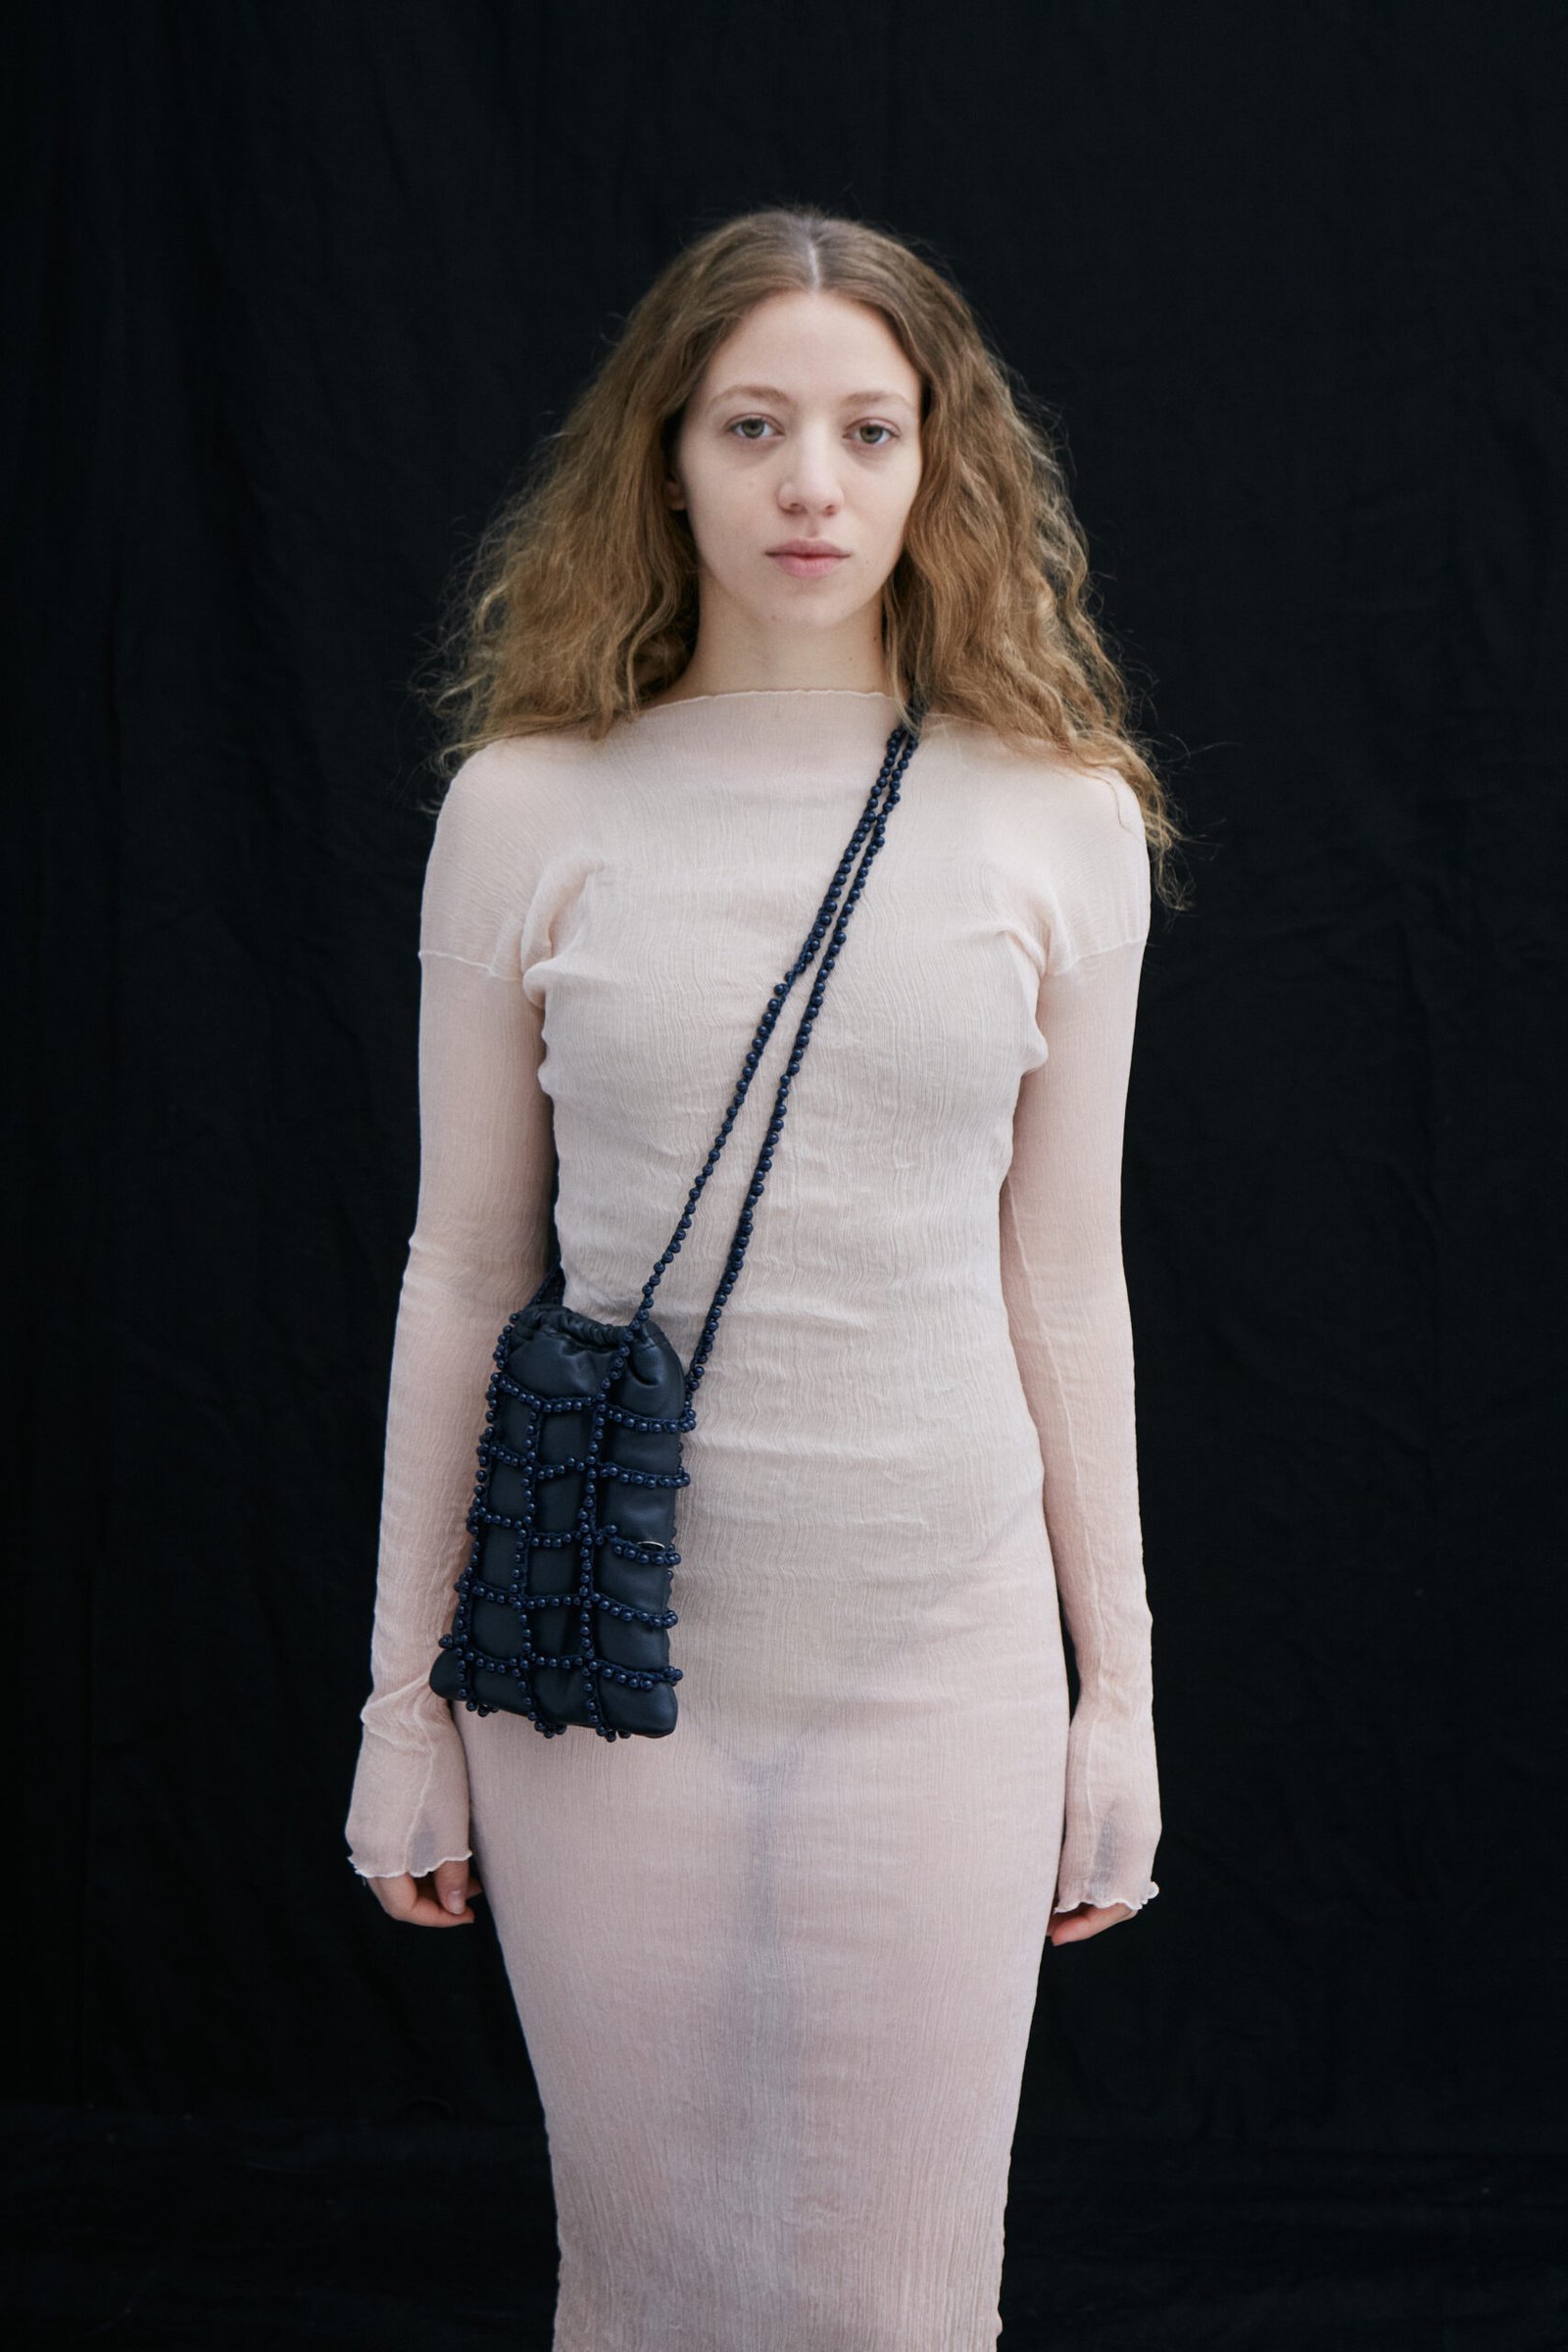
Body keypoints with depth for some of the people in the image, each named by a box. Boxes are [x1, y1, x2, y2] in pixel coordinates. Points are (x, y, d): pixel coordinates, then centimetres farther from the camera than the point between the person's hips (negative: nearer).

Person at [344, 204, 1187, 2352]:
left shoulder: (1060, 819, 2)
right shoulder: (529, 805, 0)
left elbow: (1063, 1274, 7)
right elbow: (464, 1266, 3)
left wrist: (1119, 1687, 8)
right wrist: (405, 1692, 5)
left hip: (939, 1651, 0)